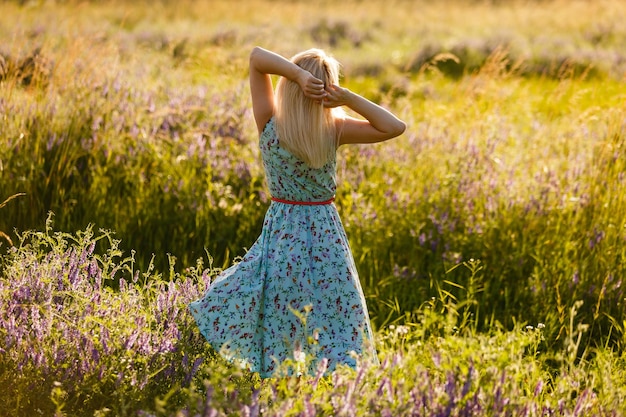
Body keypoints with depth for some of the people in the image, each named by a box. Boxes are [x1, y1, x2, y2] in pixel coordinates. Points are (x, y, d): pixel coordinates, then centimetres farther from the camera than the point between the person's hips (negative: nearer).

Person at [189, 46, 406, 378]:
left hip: (281, 232, 1)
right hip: (326, 233, 0)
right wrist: (348, 98, -17)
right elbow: (395, 127, -9)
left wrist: (297, 73, -27)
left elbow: (256, 56, -14)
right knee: (338, 316, 8)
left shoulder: (270, 125, -13)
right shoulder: (335, 129, -14)